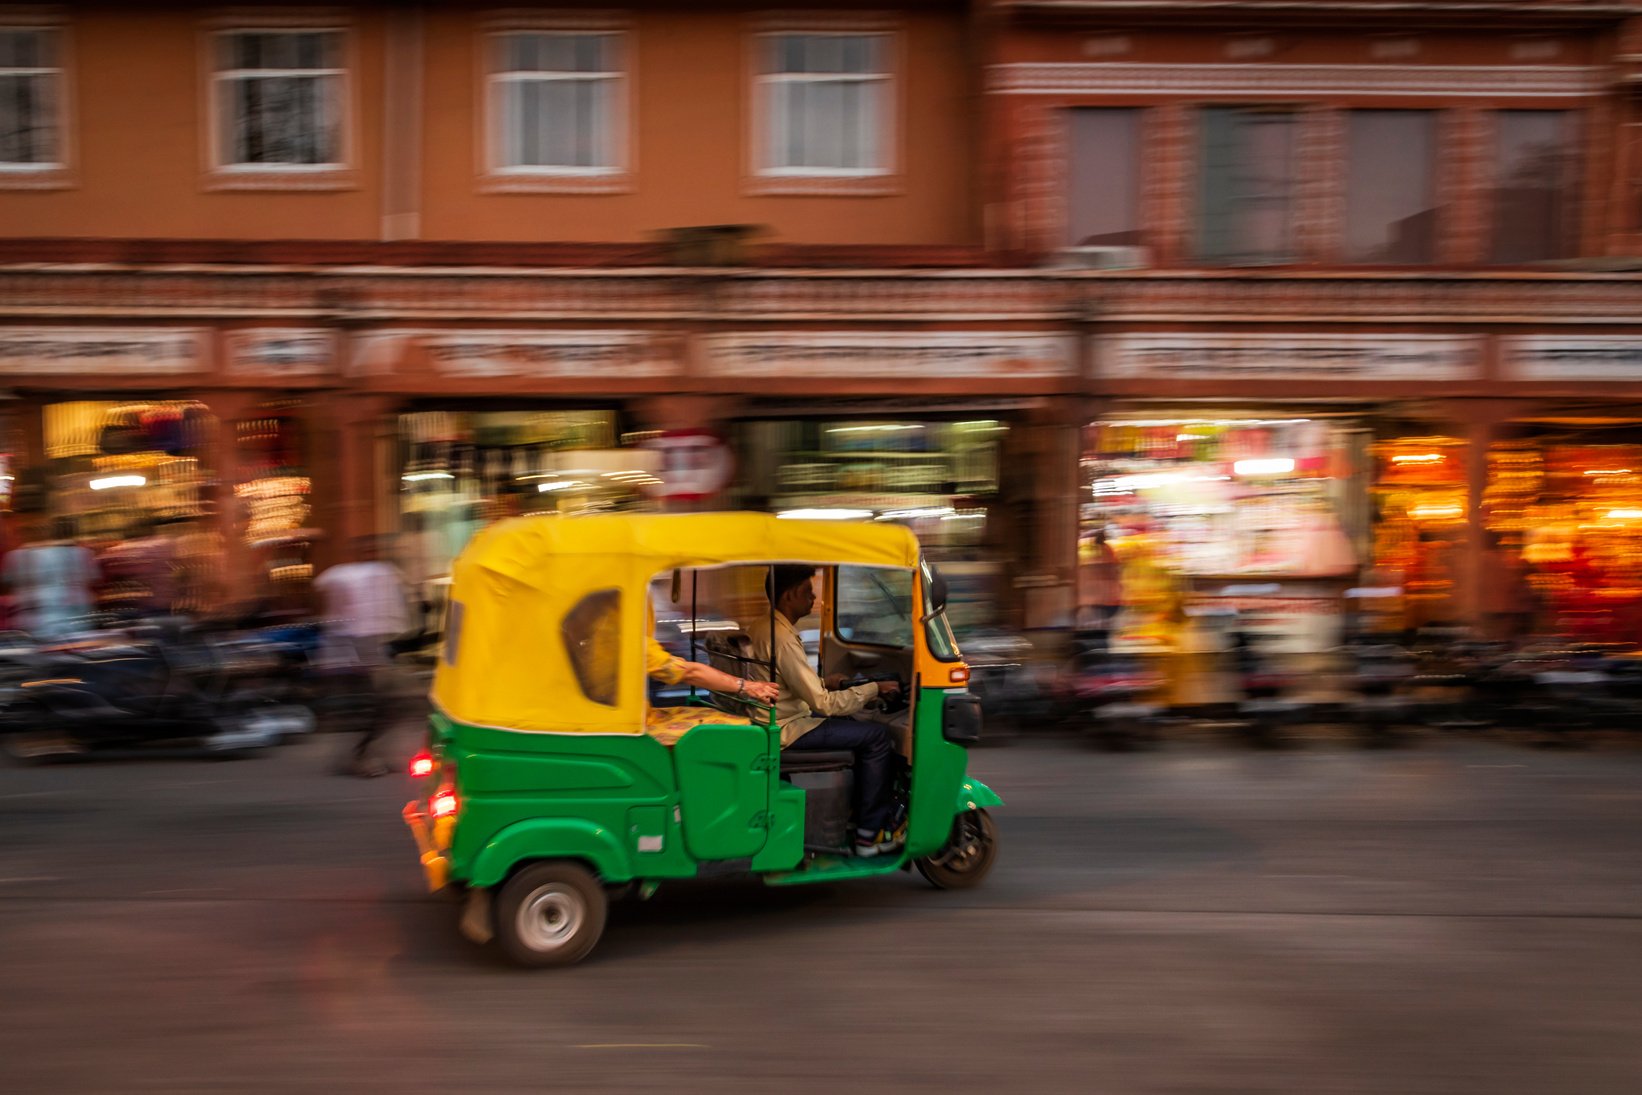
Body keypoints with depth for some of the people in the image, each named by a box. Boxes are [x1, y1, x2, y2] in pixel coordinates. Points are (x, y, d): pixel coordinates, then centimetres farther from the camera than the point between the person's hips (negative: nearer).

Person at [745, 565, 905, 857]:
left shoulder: (760, 626, 7)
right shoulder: (782, 639, -24)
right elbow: (822, 703, -23)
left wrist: (824, 682, 12)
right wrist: (874, 689, -14)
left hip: (773, 720, 10)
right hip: (785, 729, -10)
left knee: (861, 725, 19)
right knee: (878, 737, -9)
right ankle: (870, 835, -1)